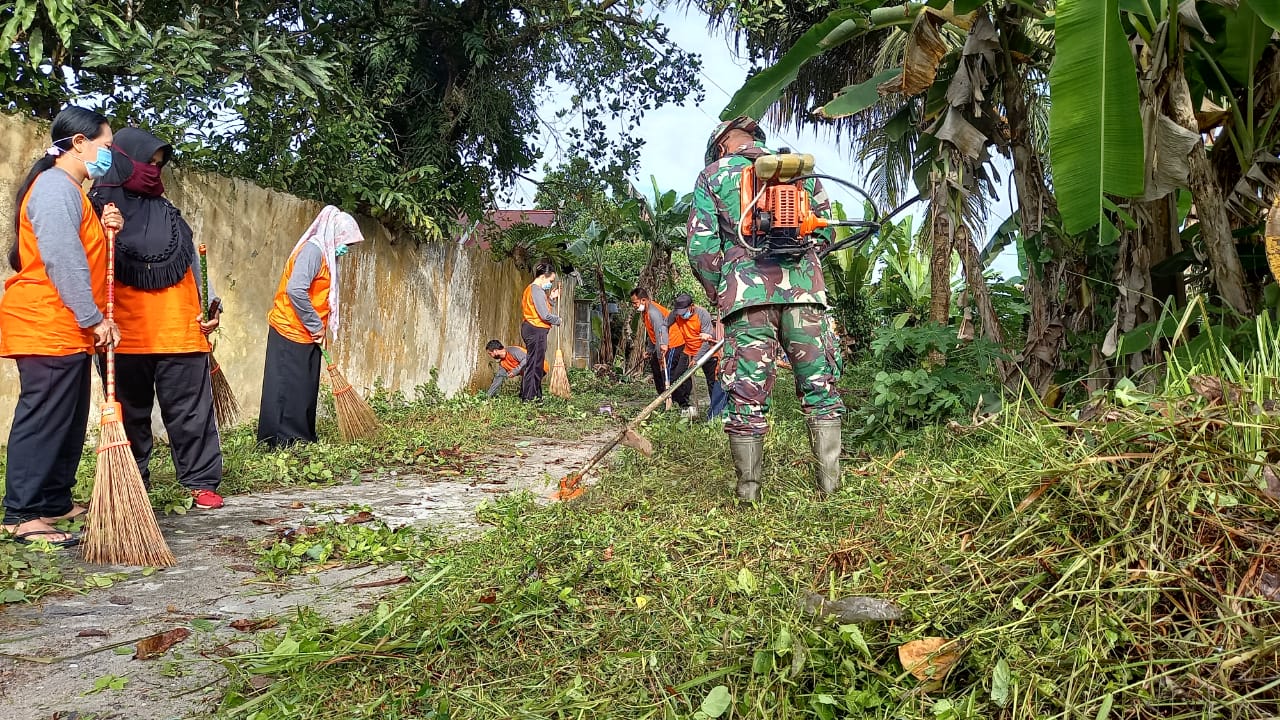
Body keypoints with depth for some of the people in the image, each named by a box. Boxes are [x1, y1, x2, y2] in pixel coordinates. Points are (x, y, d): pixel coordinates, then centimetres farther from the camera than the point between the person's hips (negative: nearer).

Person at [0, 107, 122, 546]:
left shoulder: (69, 191, 21)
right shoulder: (55, 186, -12)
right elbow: (62, 261, -20)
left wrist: (105, 229, 5)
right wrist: (94, 318, -19)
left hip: (66, 329, 11)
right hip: (47, 325, -10)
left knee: (68, 422, 13)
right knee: (42, 419, -8)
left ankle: (55, 503, 20)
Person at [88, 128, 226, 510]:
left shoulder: (166, 211, 17)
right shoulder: (101, 205, 5)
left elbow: (191, 262, 18)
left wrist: (207, 310, 10)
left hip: (179, 331, 3)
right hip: (127, 334, -3)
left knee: (190, 411, 1)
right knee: (131, 415, 6)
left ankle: (201, 481, 5)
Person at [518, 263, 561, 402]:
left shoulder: (530, 289, 16)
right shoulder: (537, 290, -16)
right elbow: (545, 315, -21)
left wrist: (550, 298, 11)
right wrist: (558, 320, -4)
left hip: (529, 328, 10)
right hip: (536, 330, -10)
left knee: (532, 363, 14)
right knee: (535, 364, -4)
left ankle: (526, 394, 19)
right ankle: (530, 397, 0)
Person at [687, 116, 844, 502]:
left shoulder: (711, 175, 12)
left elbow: (701, 245, 2)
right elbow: (826, 228, 15)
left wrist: (716, 292, 14)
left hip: (746, 292, -1)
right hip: (804, 289, 2)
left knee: (746, 393, 3)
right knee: (820, 385, 8)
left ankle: (748, 488, 8)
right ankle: (830, 481, 7)